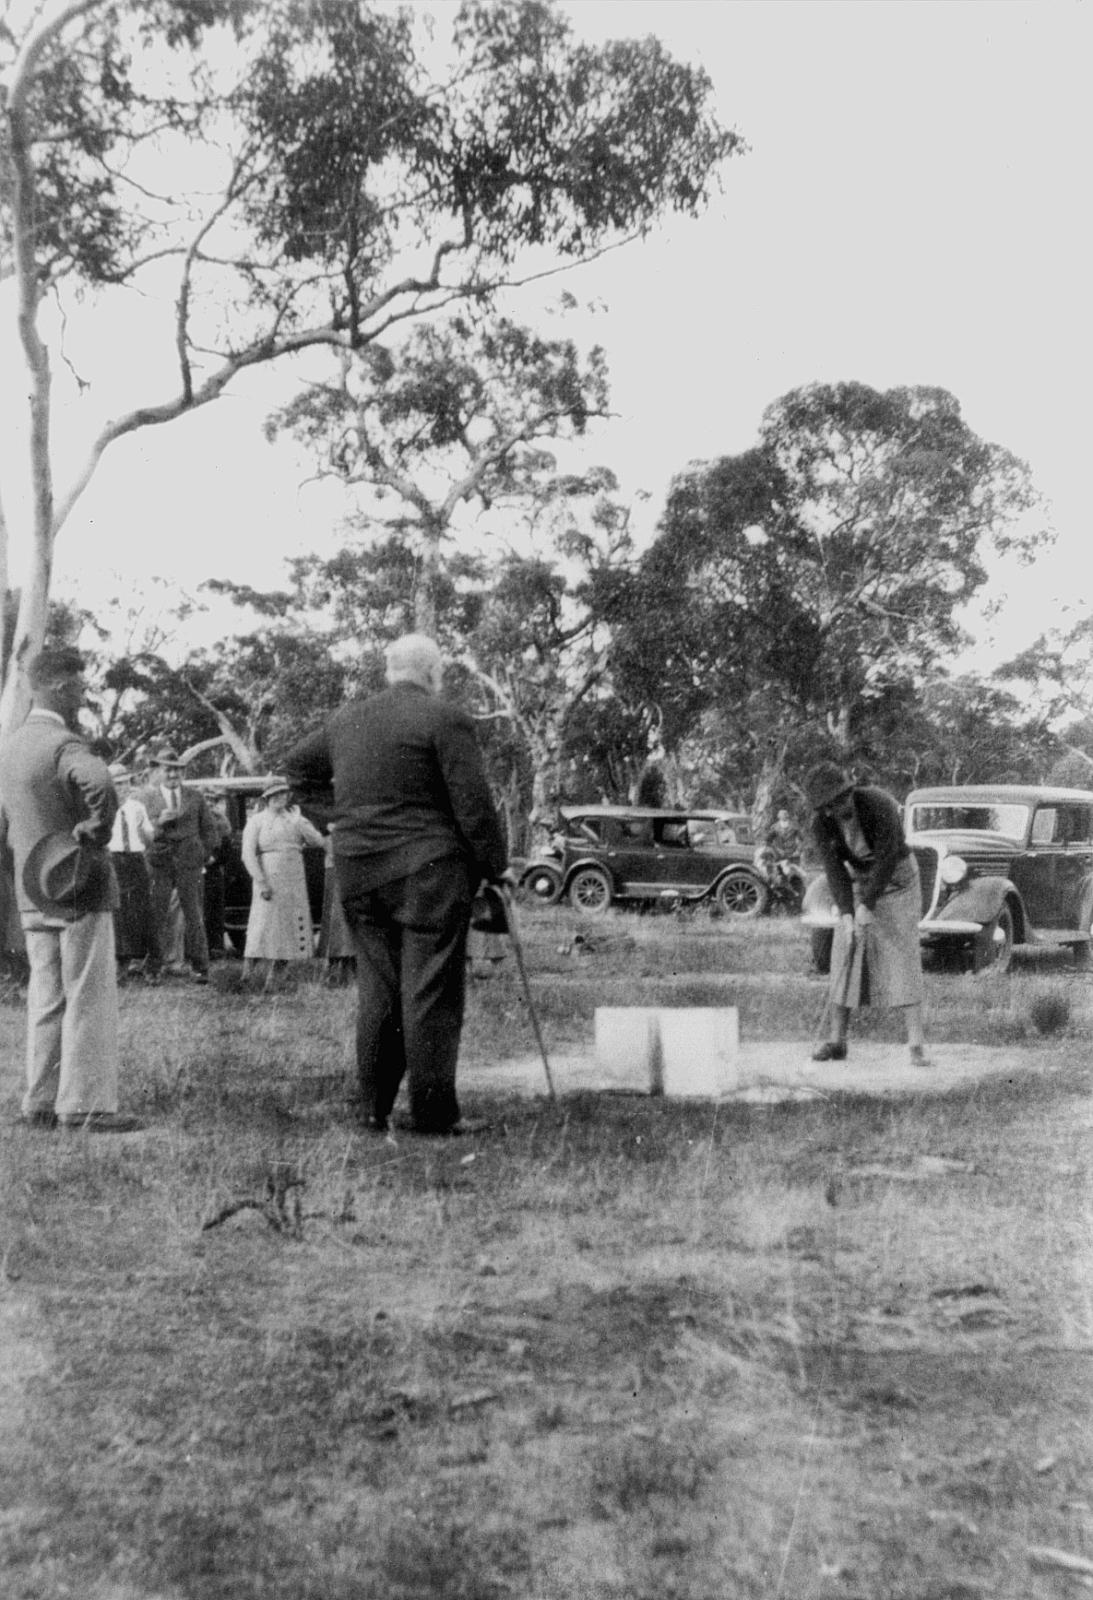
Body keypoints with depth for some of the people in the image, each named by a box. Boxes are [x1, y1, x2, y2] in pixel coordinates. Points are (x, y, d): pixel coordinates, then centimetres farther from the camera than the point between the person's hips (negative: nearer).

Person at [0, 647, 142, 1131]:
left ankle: (42, 1104, 17)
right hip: (80, 889, -8)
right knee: (89, 1000, -3)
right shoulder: (64, 745, -16)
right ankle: (84, 1105, -1)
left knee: (46, 1000, 13)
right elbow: (99, 786, -38)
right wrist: (96, 835, -23)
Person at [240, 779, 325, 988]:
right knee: (262, 927, -10)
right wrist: (261, 882, -15)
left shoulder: (295, 819, 13)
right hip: (269, 880, -4)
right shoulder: (256, 821, 1)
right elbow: (248, 855, -6)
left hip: (294, 883, 4)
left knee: (286, 930, 3)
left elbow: (318, 841, 2)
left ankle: (271, 979, 10)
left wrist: (298, 823, -10)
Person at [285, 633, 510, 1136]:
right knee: (430, 991, -1)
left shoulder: (345, 721, 13)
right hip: (428, 872, -6)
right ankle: (432, 1111, 2)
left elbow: (294, 766, 27)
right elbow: (473, 804, -10)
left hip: (357, 873, 6)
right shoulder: (445, 720, -7)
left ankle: (375, 1108, 16)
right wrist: (495, 865, -1)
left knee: (376, 989, 12)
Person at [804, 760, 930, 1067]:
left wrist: (867, 906, -31)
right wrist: (846, 915, -30)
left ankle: (917, 1044, -15)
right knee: (845, 955, -4)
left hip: (898, 878, -4)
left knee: (903, 955, -15)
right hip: (858, 880, 4)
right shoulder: (820, 823, -17)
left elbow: (887, 859, -30)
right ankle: (836, 1041, 0)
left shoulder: (880, 805, -32)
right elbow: (834, 869, -19)